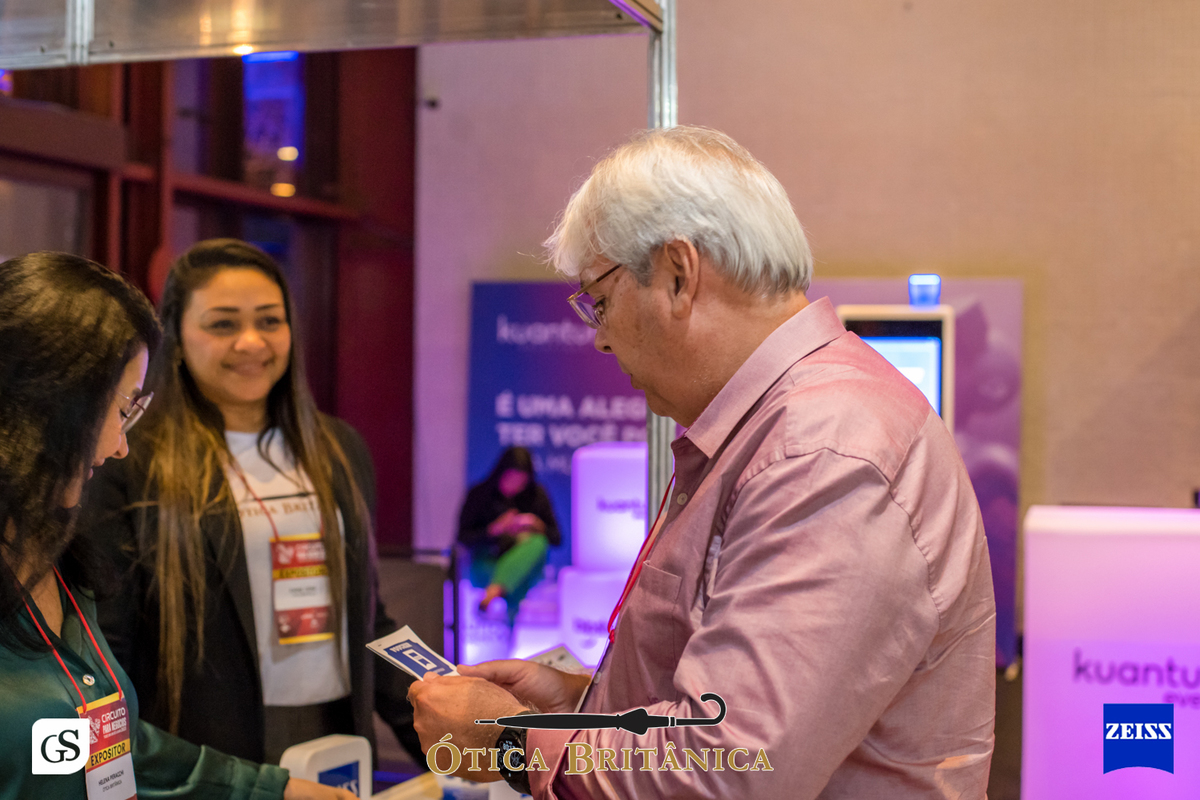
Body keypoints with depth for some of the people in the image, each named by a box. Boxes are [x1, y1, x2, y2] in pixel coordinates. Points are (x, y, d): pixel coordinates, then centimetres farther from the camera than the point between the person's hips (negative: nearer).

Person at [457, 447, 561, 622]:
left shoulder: (536, 496, 8)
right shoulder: (479, 494, 3)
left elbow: (556, 538, 7)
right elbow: (463, 537, -1)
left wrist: (537, 525, -14)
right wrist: (494, 529, -16)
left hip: (526, 566, 2)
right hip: (487, 564, -2)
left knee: (538, 543, -35)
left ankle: (494, 591, -50)